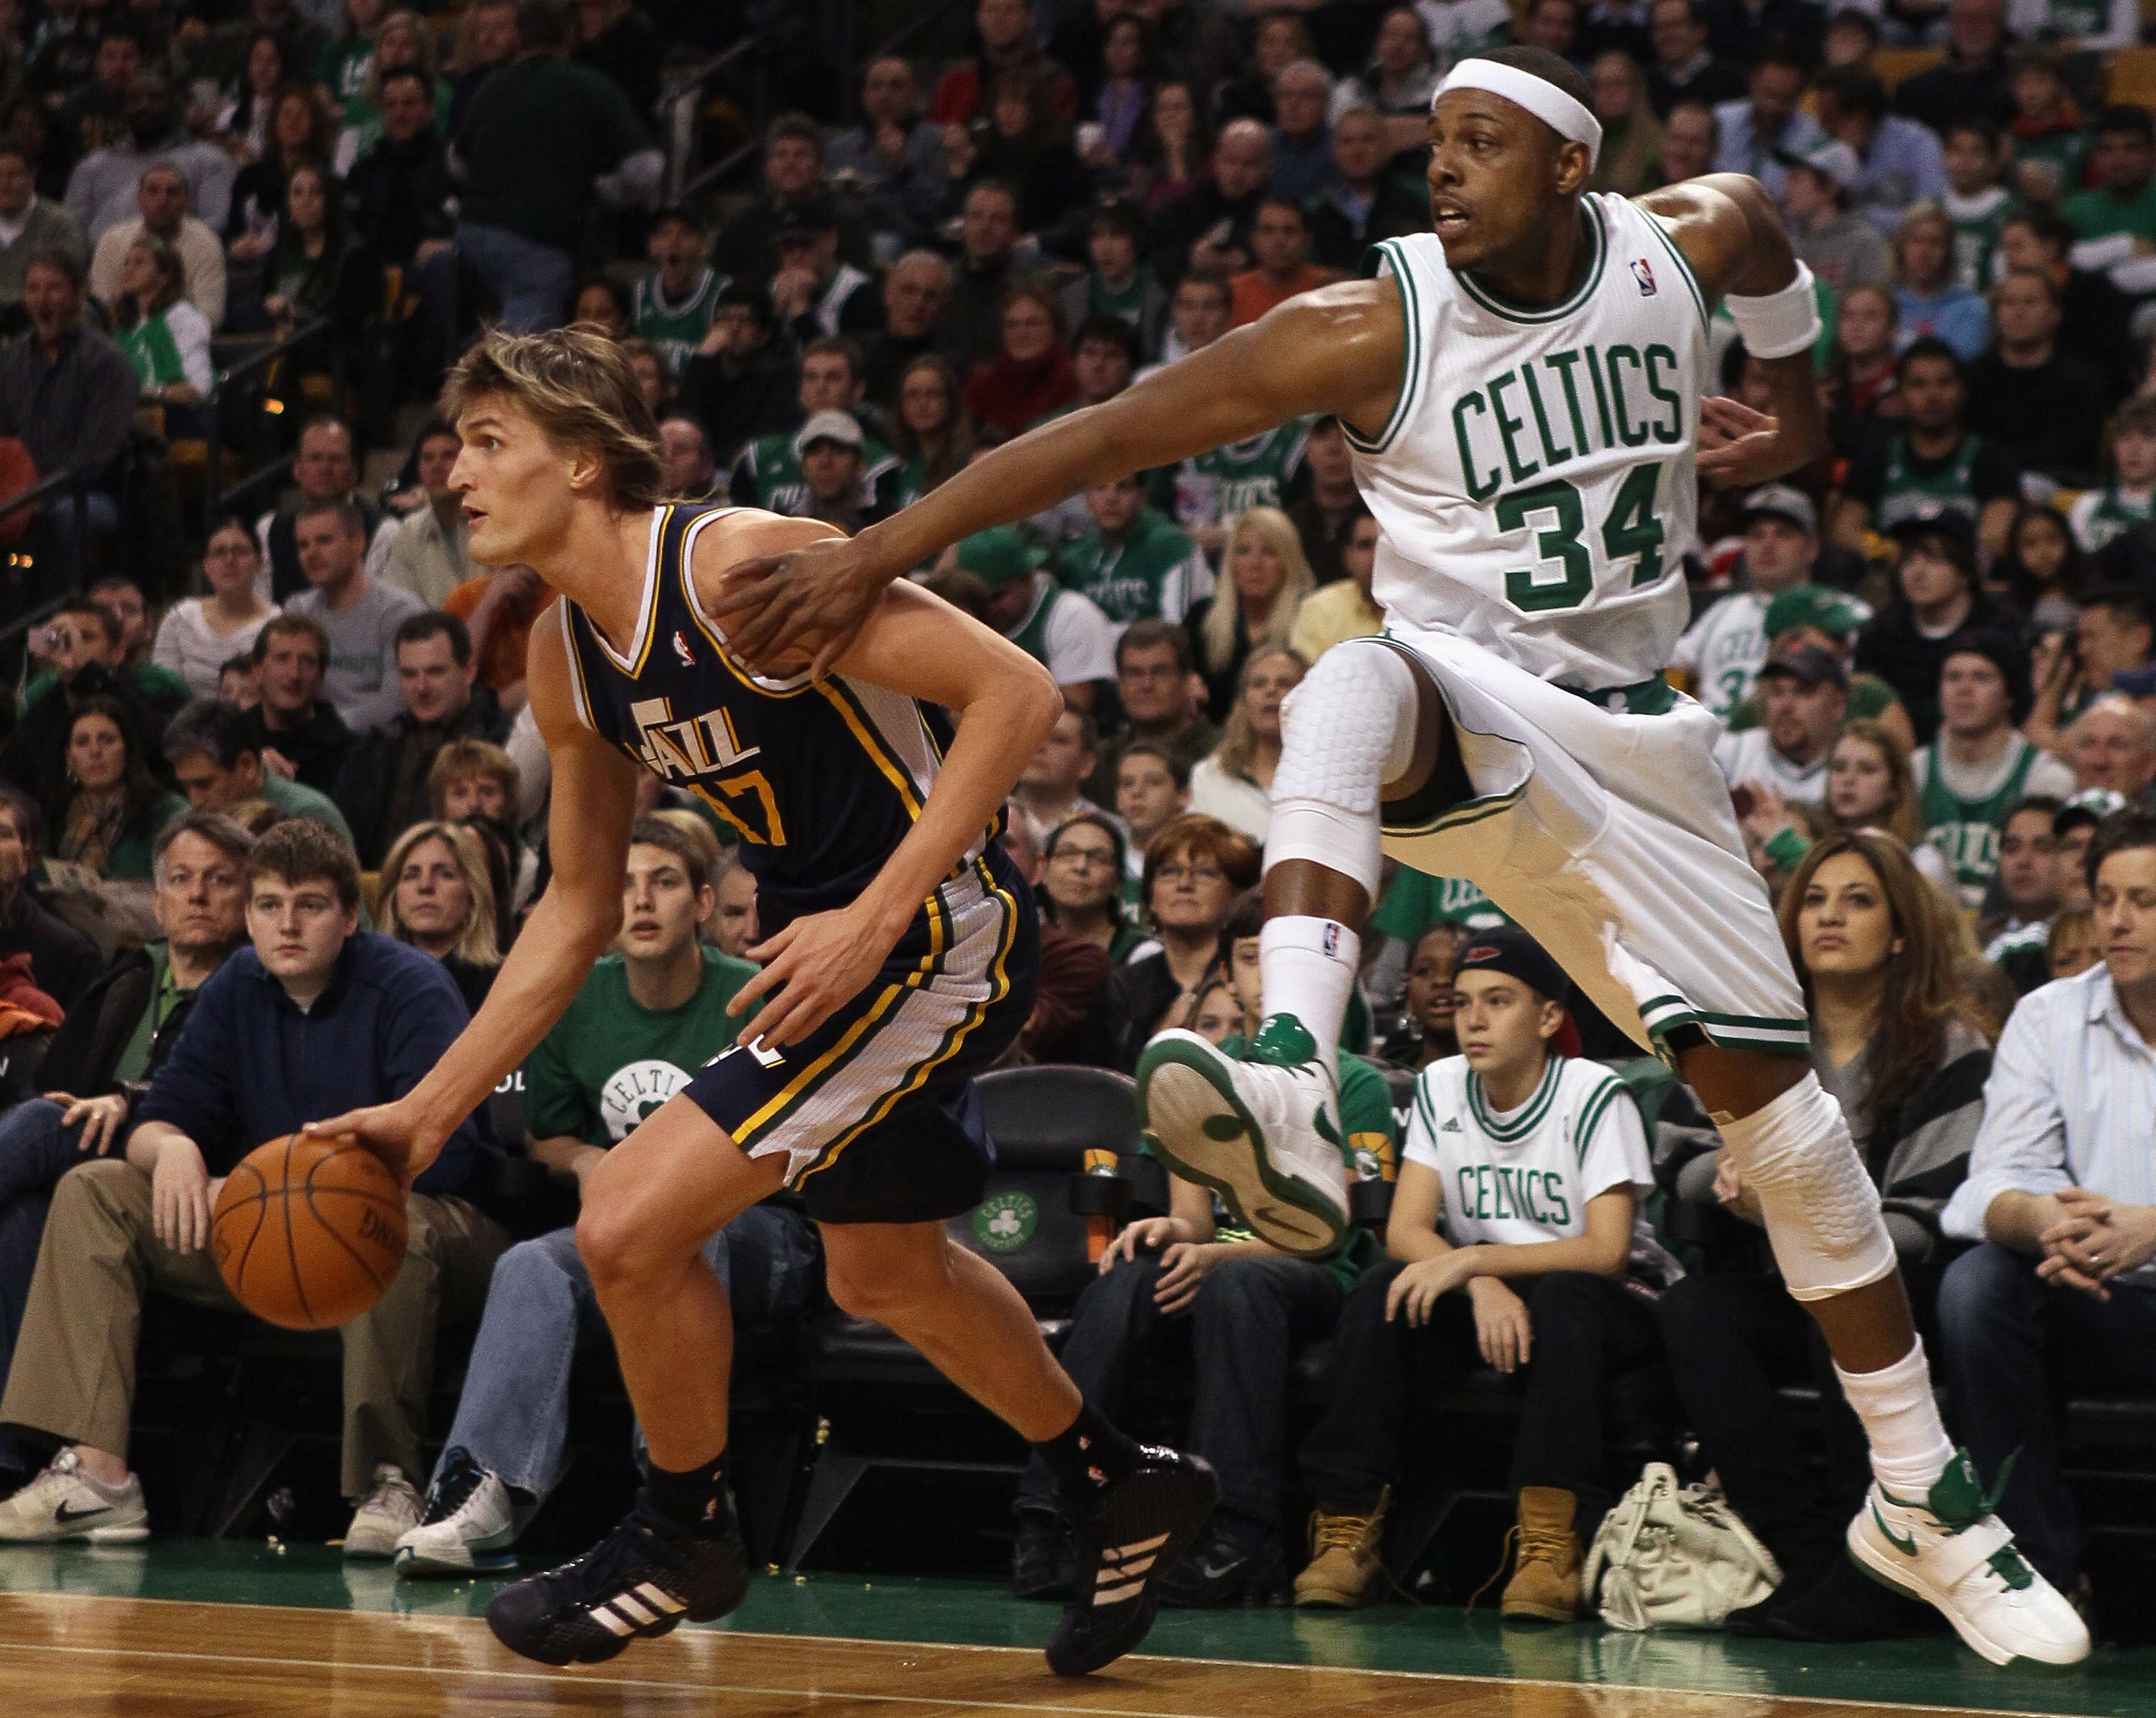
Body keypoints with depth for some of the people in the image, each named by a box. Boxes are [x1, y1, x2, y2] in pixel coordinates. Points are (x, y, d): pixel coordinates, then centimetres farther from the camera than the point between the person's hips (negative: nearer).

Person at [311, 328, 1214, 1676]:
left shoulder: (744, 563, -23)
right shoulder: (568, 661, 3)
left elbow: (1017, 692, -24)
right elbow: (580, 909, 14)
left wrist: (876, 917, -26)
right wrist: (429, 1111, 10)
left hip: (942, 934, -10)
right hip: (831, 938, 10)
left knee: (631, 1223, -14)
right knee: (888, 1274, 26)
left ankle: (684, 1532, 10)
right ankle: (1122, 1489, 48)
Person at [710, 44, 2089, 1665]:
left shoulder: (1694, 240, -5)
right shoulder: (1377, 326, -16)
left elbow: (1773, 251, 22)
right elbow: (1110, 432, -22)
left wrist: (1797, 407, 30)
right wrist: (878, 551, -28)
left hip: (1627, 735, 4)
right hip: (1463, 712, -4)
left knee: (1774, 1090, 1)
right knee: (1351, 682, -40)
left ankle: (1925, 1498, 15)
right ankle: (1295, 1092, -61)